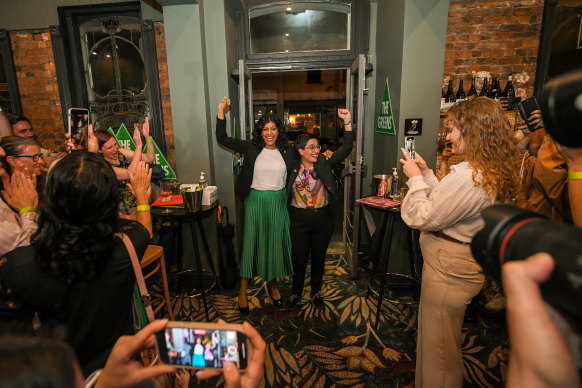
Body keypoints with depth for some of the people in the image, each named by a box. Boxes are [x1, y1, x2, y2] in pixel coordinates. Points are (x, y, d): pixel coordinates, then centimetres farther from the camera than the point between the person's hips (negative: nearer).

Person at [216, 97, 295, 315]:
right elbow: (222, 139, -3)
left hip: (278, 202, 2)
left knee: (275, 243, 11)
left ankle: (272, 285, 33)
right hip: (256, 201, -2)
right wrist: (221, 112, -12)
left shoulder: (287, 152, 3)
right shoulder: (251, 148, -2)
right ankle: (243, 291, 19)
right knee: (251, 242, 4)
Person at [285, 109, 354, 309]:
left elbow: (345, 149, -12)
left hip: (323, 218, 1)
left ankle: (316, 291, 36)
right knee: (300, 258, 9)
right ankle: (296, 292, 32)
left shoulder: (324, 164, -3)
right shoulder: (292, 168, -4)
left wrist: (347, 122, -21)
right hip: (299, 219, -1)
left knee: (319, 257, 15)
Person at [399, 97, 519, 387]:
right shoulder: (491, 172, 5)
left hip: (447, 270, -11)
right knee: (446, 342, 28)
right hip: (463, 264, 11)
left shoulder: (468, 178, -29)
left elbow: (422, 218, -23)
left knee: (437, 346, 9)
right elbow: (445, 202, 13)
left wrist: (415, 178, -13)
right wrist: (427, 174, 9)